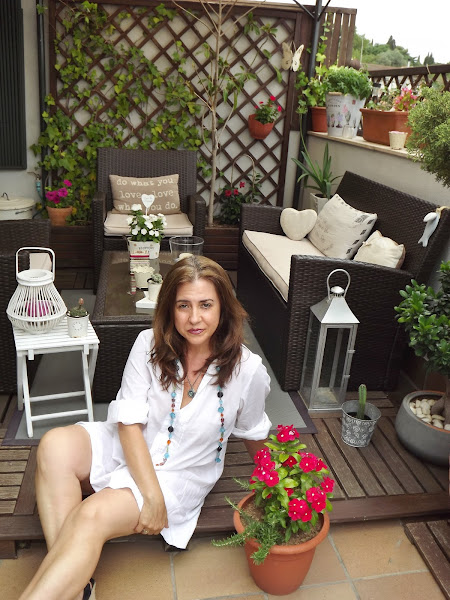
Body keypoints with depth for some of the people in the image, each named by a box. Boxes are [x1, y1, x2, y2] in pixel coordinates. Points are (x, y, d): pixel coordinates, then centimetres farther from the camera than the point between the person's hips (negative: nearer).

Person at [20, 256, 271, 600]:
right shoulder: (150, 345, -12)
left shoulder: (247, 370, -16)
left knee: (93, 515, -28)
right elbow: (129, 423, -15)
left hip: (181, 475, -3)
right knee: (55, 446, -25)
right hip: (127, 449, 3)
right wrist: (151, 495, -22)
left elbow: (254, 434, 4)